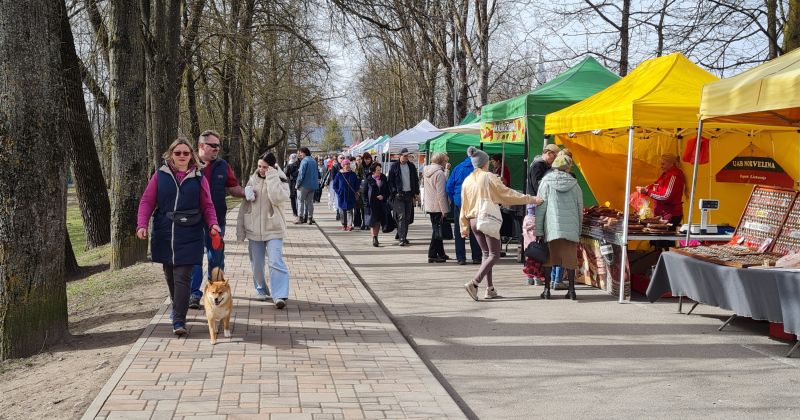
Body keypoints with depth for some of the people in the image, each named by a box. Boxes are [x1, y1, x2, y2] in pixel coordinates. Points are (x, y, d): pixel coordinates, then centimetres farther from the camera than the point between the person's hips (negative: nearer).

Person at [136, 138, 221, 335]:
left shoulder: (199, 179, 4)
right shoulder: (160, 176, 5)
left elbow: (207, 206, 6)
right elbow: (147, 201, 4)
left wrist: (213, 224, -12)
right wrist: (142, 224, -10)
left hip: (189, 236, -2)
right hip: (164, 235, 2)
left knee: (182, 277, -9)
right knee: (170, 275, 15)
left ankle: (179, 320, -7)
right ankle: (176, 307, 38)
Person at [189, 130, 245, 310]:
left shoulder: (223, 166, 6)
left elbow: (233, 187, 11)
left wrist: (247, 193, -7)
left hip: (217, 221, 3)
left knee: (216, 258, 12)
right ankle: (194, 294, 8)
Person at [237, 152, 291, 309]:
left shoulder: (280, 181, -4)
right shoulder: (253, 180, 6)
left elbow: (278, 198, -24)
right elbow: (245, 205, 9)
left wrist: (271, 178, -22)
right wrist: (240, 228, 7)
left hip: (273, 230, -4)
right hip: (254, 230, 4)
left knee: (276, 262, -14)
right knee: (256, 264, 11)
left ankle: (280, 295, -18)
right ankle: (261, 290, 31)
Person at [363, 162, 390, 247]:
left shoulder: (383, 178, 7)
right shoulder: (368, 179, -3)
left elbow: (387, 190, 13)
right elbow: (364, 192, 1)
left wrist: (383, 196, -6)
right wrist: (366, 203, -7)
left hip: (381, 203, 3)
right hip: (372, 203, -3)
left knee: (379, 221, 7)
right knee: (373, 221, -7)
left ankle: (376, 237, 20)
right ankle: (374, 238, -6)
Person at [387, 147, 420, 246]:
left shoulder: (411, 166, 11)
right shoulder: (394, 167, 1)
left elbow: (416, 180, 16)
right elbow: (390, 181, 2)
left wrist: (416, 193, 10)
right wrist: (394, 192, -8)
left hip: (409, 194, 4)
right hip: (399, 195, -4)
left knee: (408, 217, 5)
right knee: (401, 216, -12)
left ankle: (404, 237, 15)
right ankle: (401, 239, -16)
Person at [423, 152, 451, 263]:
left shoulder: (426, 172, 11)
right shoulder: (439, 173, -16)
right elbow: (441, 193, -19)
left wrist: (446, 170, 13)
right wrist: (445, 210, -17)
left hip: (429, 206, 9)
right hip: (438, 207, -9)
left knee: (437, 229, 17)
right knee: (437, 230, -3)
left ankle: (440, 253, 26)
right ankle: (432, 255, -3)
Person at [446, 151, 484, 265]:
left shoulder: (457, 168, 3)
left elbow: (449, 187, 1)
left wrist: (453, 200, 10)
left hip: (459, 203, 1)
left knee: (459, 231, 7)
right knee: (474, 231, 8)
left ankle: (461, 258, 4)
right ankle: (476, 257, 9)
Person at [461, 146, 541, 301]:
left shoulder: (467, 181, 6)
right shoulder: (489, 177, -9)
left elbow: (464, 206, 10)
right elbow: (508, 193, -9)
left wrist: (464, 228, 17)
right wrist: (531, 199, -3)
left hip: (473, 221, 6)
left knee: (486, 253, 16)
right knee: (494, 255, 0)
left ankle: (490, 289, 12)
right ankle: (473, 283, -17)